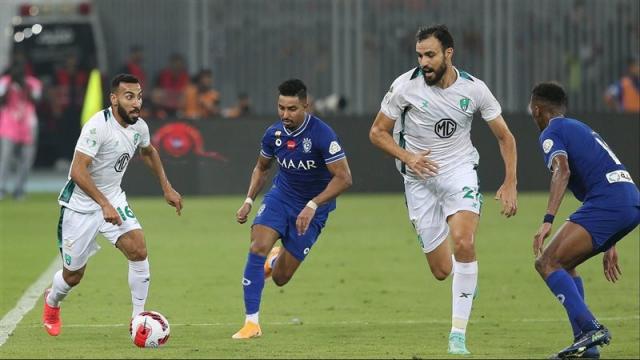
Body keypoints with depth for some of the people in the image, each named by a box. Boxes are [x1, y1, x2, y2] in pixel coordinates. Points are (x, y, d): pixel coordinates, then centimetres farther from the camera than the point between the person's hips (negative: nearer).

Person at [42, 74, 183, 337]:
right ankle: (52, 302, 41)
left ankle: (138, 317, -7)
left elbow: (148, 152, 22)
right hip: (81, 204, -5)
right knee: (73, 276, 6)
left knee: (139, 251, -18)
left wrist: (167, 188, 20)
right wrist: (104, 205, -38)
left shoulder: (139, 127, -3)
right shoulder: (98, 126, -26)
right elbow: (78, 171, -32)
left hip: (113, 198, 5)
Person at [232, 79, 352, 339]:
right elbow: (262, 168, 14)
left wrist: (313, 205, -30)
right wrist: (249, 201, 2)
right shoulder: (274, 134, -6)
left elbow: (344, 178, -23)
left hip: (312, 209, -3)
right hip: (280, 197, 3)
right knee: (258, 247, -24)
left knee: (280, 278, 0)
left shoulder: (322, 135, -23)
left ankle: (276, 260, 41)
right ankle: (251, 323, -17)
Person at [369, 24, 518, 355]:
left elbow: (504, 136, 4)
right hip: (420, 179, 1)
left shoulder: (473, 89, -8)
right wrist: (408, 157, -17)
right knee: (442, 271, 0)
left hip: (459, 171, 0)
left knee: (463, 242, -27)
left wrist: (510, 184, -4)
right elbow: (377, 132, 0)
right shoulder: (405, 86, -11)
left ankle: (458, 333, -20)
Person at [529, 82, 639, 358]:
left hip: (608, 202, -9)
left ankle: (590, 329, -22)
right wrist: (609, 246, 39)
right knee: (564, 263, 19)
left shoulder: (552, 132, 4)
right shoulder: (580, 129, 32)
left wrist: (547, 221, -25)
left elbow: (562, 171, -16)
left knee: (547, 263, -8)